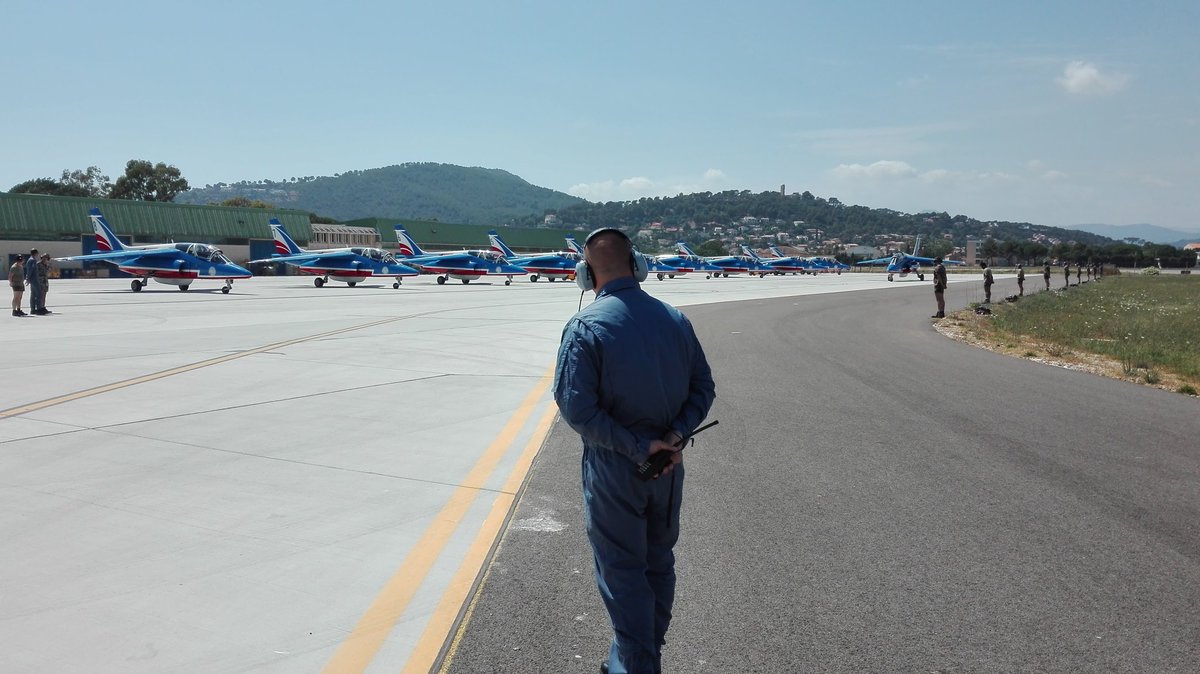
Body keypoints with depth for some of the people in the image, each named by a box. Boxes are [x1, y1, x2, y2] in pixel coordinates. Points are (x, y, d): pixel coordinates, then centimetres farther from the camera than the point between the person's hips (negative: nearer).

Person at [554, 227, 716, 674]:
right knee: (658, 561, 21)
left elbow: (576, 407, -22)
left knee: (621, 570, 8)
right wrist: (675, 434, -9)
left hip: (613, 469, -5)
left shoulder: (585, 326, -16)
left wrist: (639, 448, -19)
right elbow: (703, 387, 2)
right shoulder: (675, 319, 0)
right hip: (668, 466, 6)